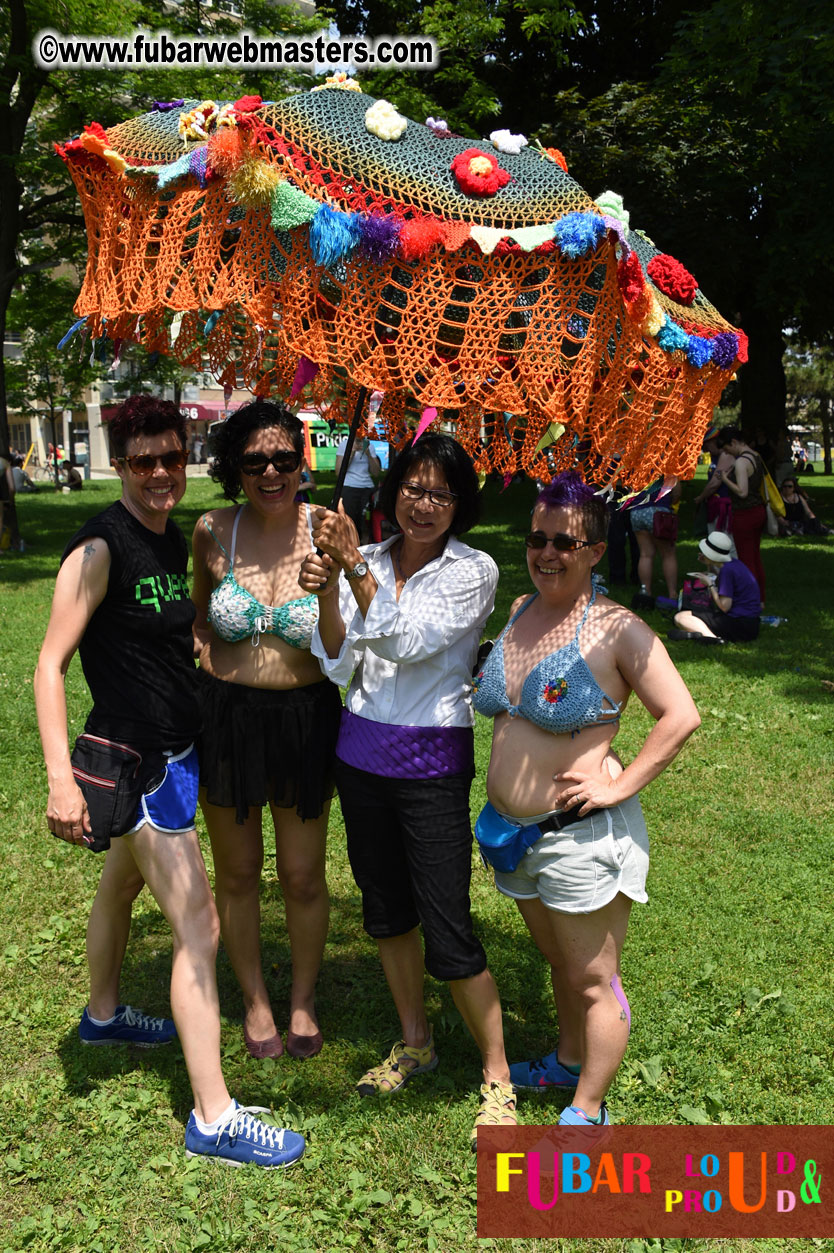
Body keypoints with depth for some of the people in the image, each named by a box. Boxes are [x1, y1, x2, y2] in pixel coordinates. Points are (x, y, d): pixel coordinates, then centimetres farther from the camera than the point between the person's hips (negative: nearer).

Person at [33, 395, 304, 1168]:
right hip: (129, 759, -8)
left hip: (173, 750, 8)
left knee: (122, 888, 27)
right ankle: (214, 1120, 0)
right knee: (198, 928, -8)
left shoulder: (174, 540, 6)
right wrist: (60, 780, -27)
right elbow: (50, 665, -20)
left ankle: (103, 1014, 51)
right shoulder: (100, 548, -18)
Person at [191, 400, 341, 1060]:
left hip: (306, 716, -1)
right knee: (237, 870, 16)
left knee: (304, 875, 11)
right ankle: (255, 999, 40)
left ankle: (304, 998, 38)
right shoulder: (213, 531, -5)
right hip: (225, 715, 2)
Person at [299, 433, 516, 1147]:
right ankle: (415, 1043, 38)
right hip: (361, 755, 5)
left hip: (433, 762, -5)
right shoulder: (364, 562, 1)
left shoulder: (474, 570, -9)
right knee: (385, 907, 18)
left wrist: (356, 569, -30)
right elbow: (338, 667, -6)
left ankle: (497, 1075, 16)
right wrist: (327, 596, -22)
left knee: (448, 930, -3)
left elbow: (409, 641, -23)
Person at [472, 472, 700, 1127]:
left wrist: (621, 785, -19)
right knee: (559, 961, 25)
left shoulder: (616, 630, -16)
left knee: (593, 980, 7)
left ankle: (588, 1111, 22)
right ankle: (569, 1060, 46)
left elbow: (681, 715, -17)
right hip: (515, 829, 7)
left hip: (581, 834, -7)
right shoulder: (520, 611, 6)